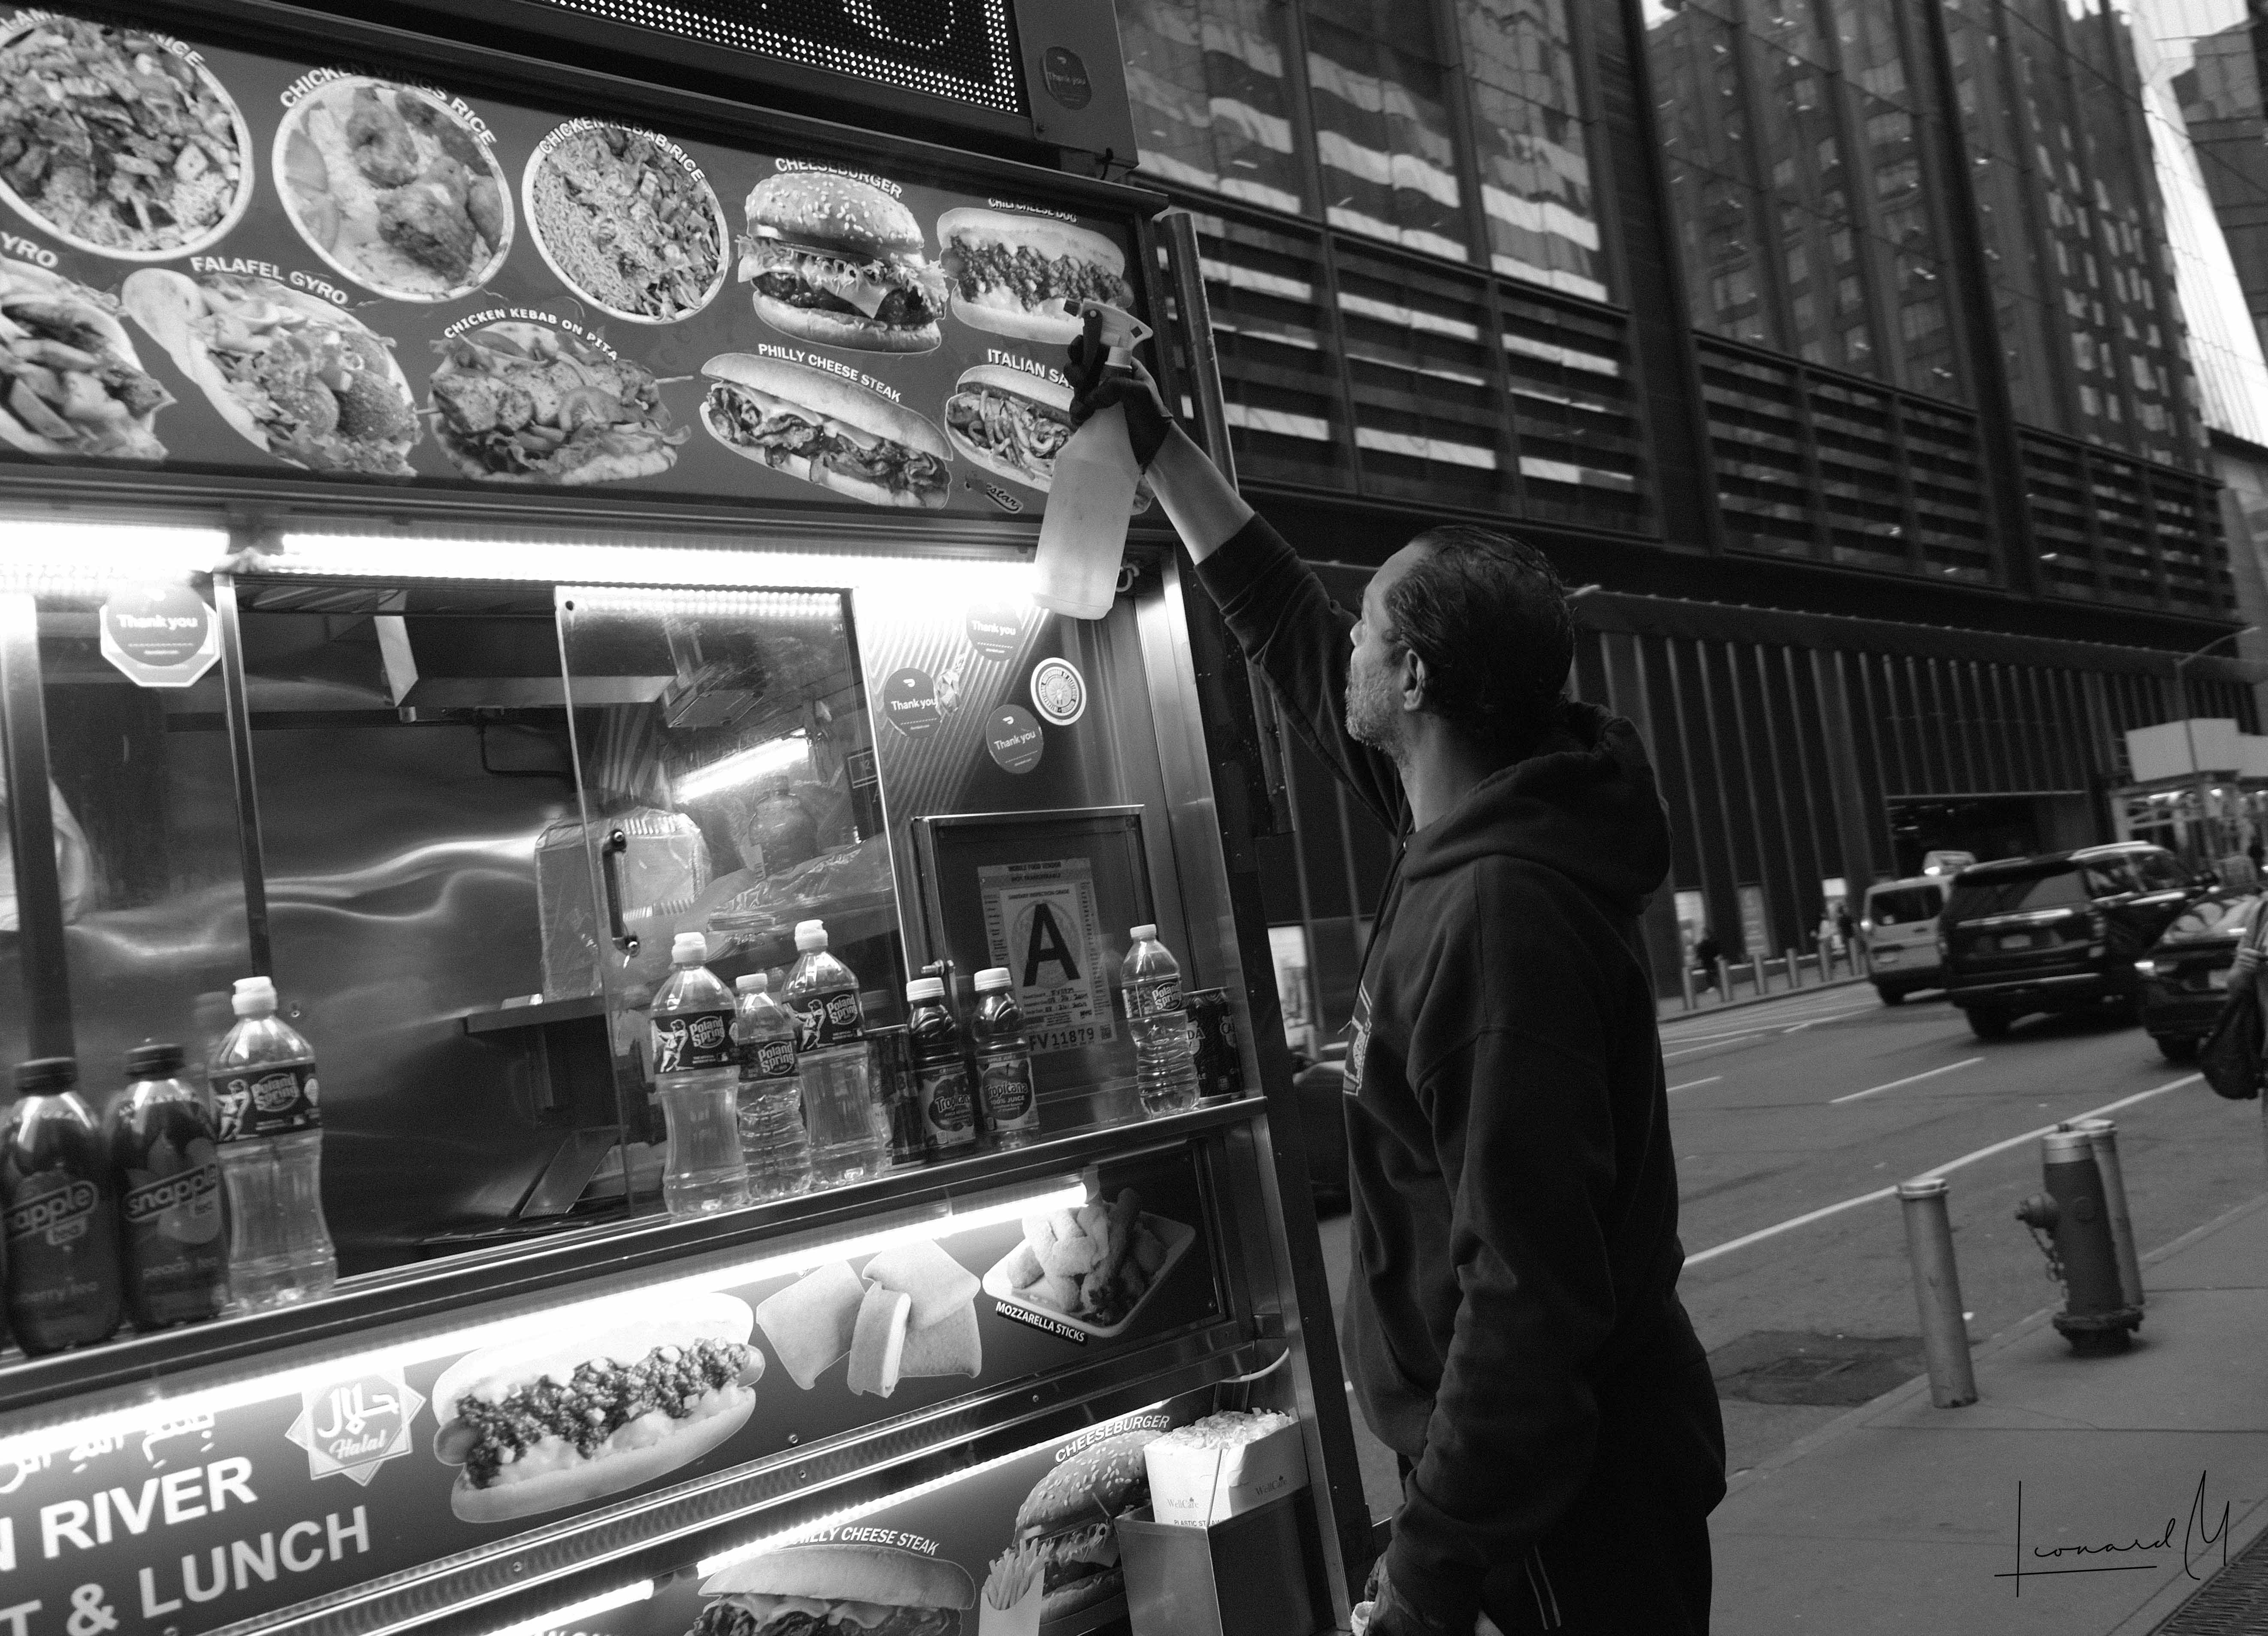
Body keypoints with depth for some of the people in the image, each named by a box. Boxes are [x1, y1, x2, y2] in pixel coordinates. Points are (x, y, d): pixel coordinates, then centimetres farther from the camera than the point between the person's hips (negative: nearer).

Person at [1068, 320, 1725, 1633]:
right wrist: (1159, 447, 18)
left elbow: (1528, 1288, -30)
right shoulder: (1482, 825, 0)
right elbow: (1291, 635, 12)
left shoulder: (1501, 918, -28)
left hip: (1568, 1499, -9)